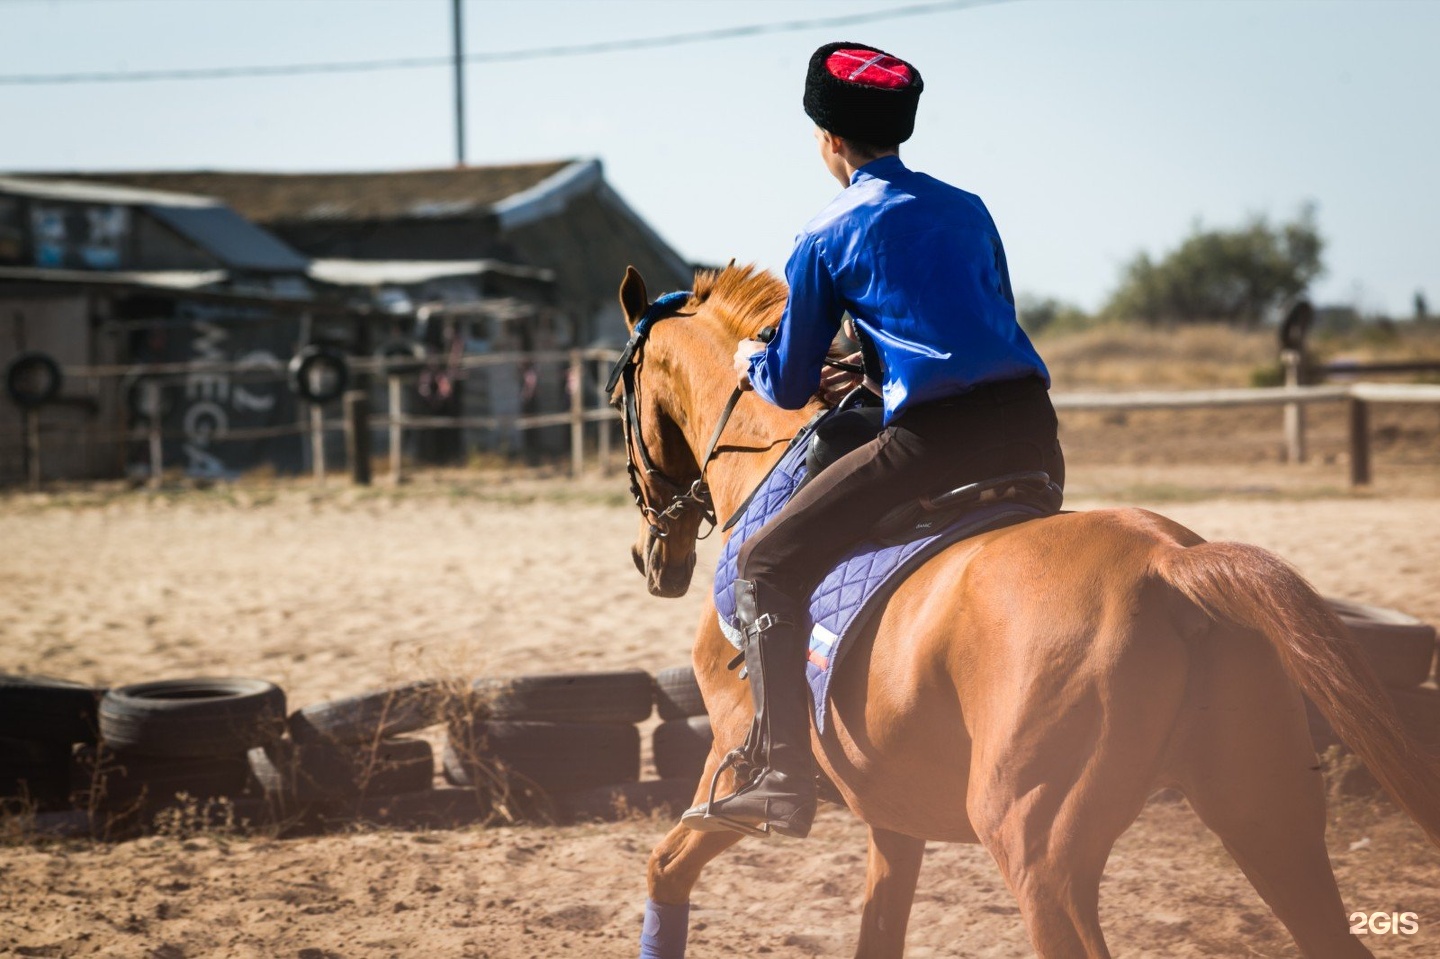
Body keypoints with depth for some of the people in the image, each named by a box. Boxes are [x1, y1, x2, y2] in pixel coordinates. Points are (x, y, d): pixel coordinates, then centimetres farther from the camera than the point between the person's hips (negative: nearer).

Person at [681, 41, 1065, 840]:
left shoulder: (826, 238, 7)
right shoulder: (968, 210, 22)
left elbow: (789, 387, 12)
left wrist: (752, 365, 35)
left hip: (935, 437, -6)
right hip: (1032, 427, 6)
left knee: (767, 565, 2)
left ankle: (781, 785, -7)